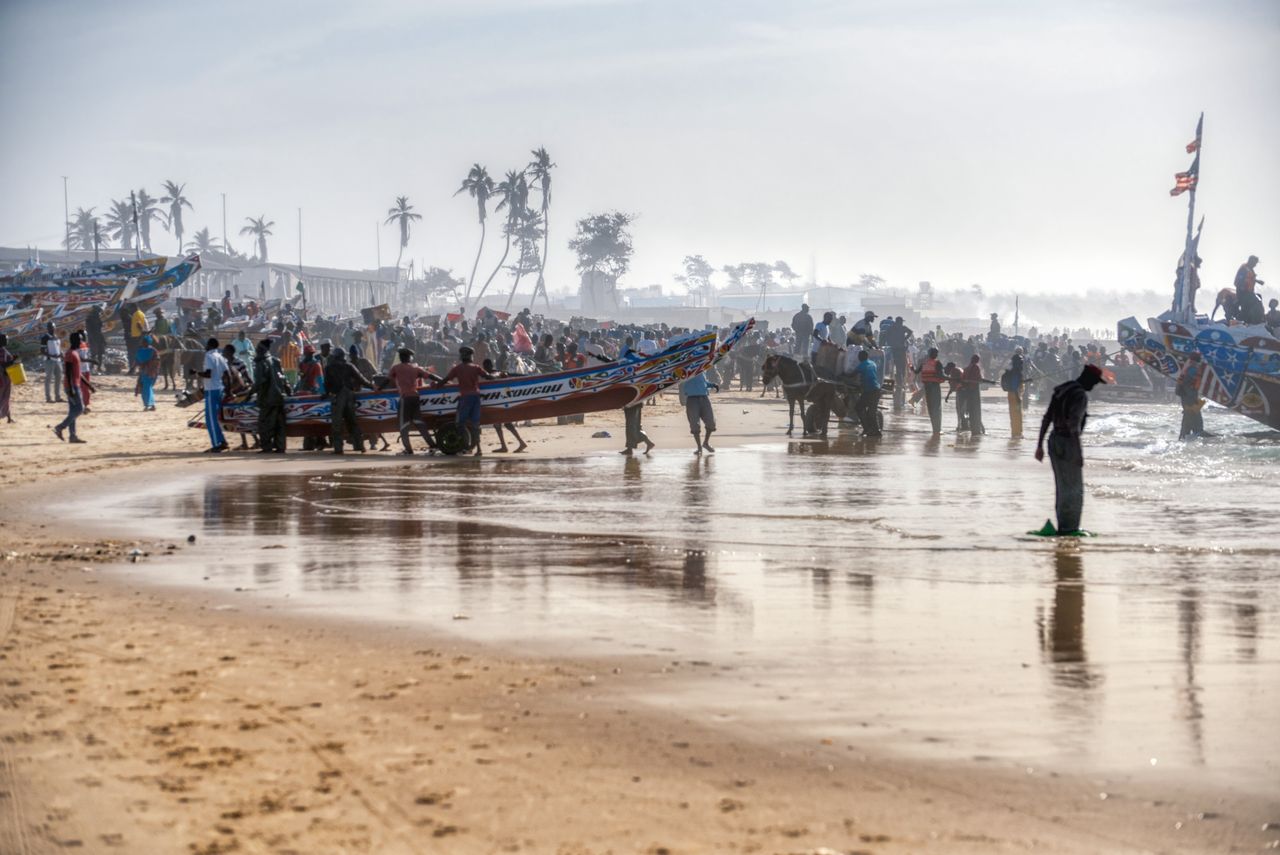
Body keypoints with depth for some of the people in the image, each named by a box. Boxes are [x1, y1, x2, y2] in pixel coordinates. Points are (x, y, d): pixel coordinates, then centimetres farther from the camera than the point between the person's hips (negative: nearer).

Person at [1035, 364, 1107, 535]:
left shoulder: (1061, 390, 11)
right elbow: (1074, 425, -24)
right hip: (1068, 443, -8)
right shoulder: (1081, 395, -16)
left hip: (1054, 441, 8)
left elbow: (1046, 419, 12)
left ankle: (1063, 526, 23)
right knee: (1074, 489, 2)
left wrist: (1040, 445, 16)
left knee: (1062, 487, 17)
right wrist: (1078, 453, -22)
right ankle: (1069, 528, 4)